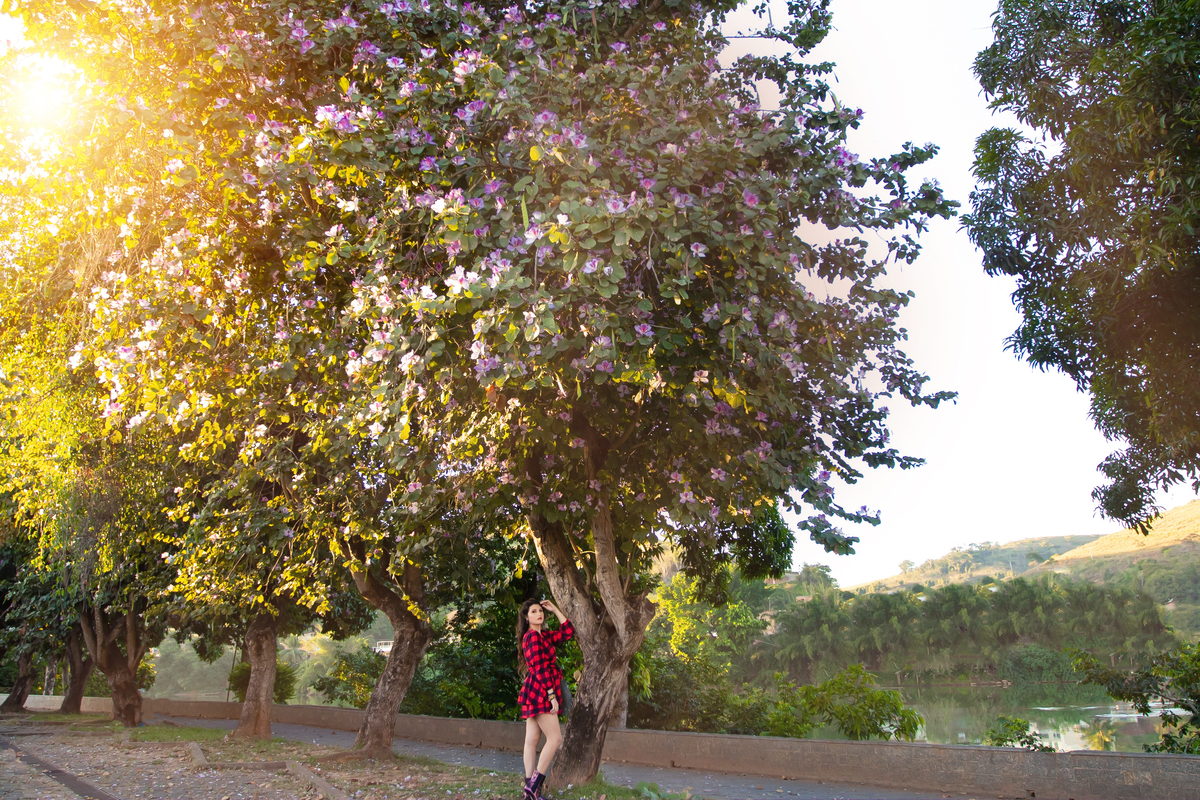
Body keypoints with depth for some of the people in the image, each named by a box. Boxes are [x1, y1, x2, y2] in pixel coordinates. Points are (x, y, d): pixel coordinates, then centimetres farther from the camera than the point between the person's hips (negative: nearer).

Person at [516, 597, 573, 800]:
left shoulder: (542, 635, 15)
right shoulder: (532, 636, -12)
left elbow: (568, 632, 17)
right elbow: (540, 668, -18)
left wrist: (555, 609, 14)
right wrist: (552, 696, -19)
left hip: (536, 693, 9)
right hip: (540, 692, -9)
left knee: (532, 740, 7)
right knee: (555, 738, -8)